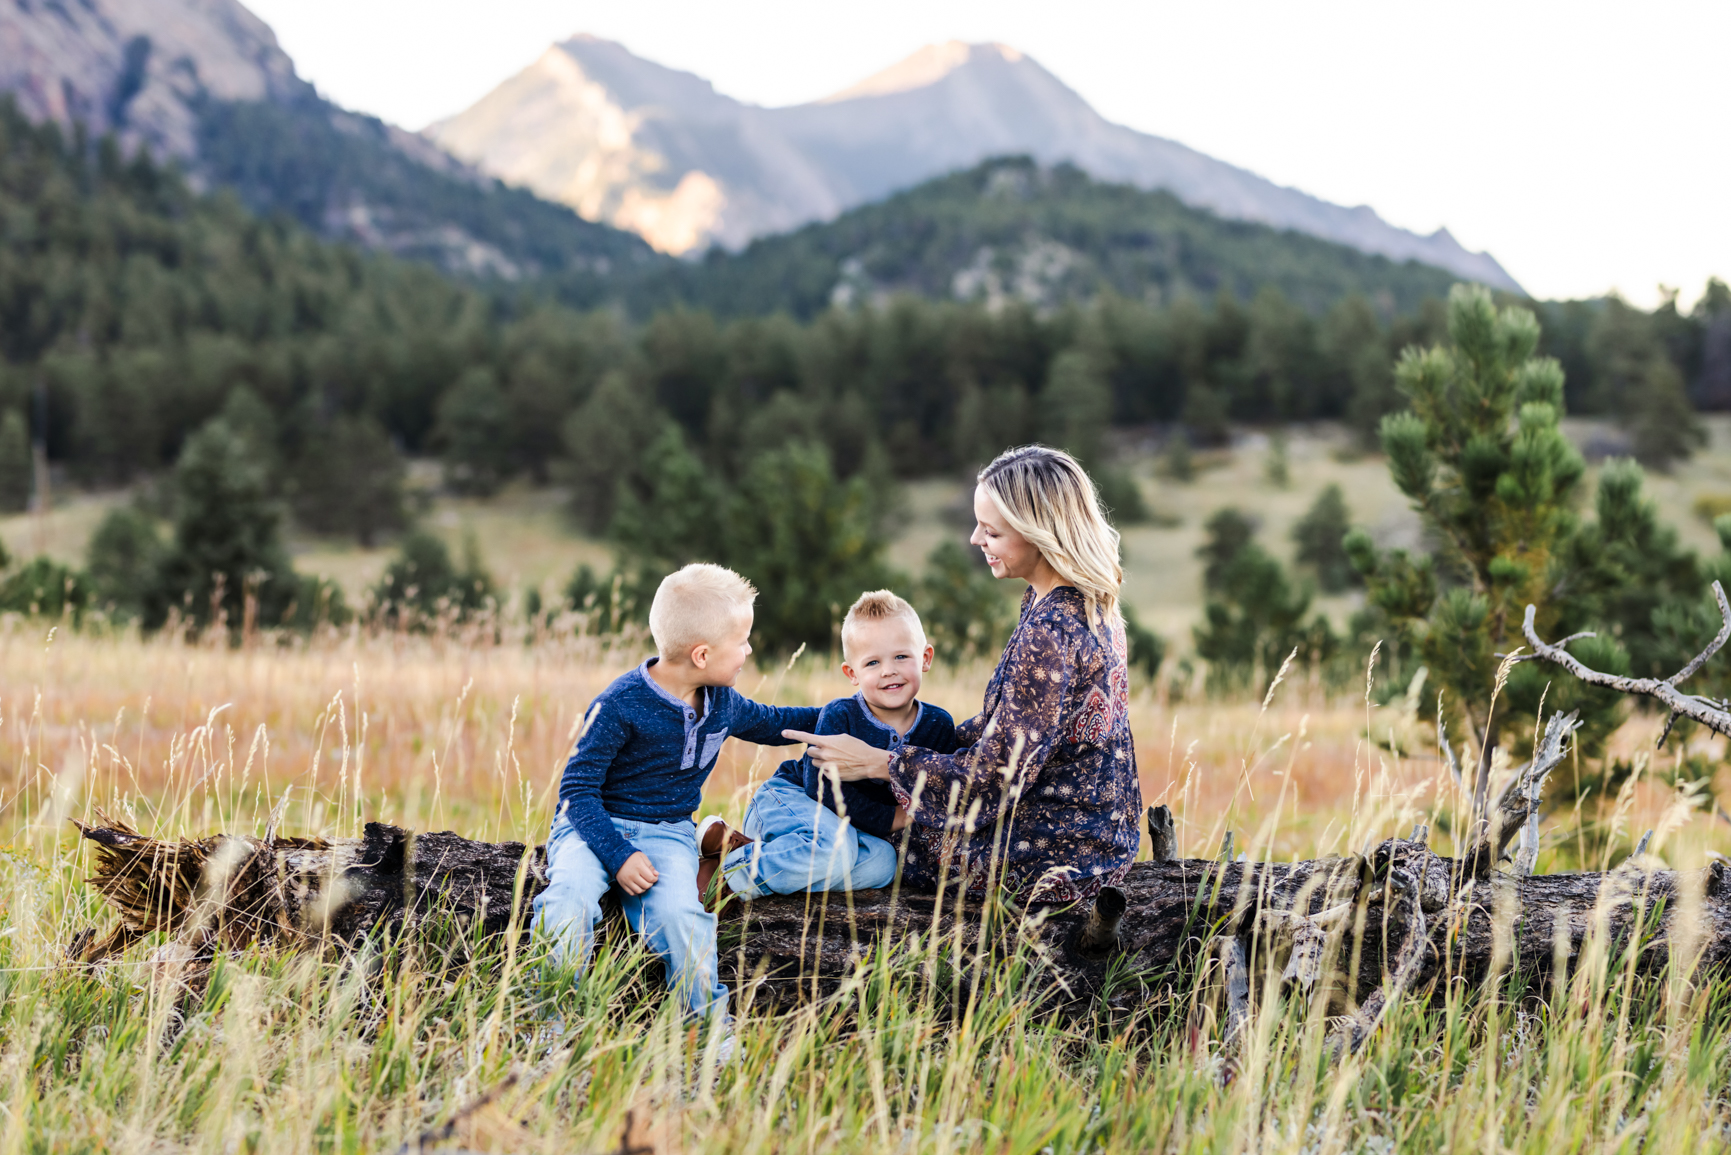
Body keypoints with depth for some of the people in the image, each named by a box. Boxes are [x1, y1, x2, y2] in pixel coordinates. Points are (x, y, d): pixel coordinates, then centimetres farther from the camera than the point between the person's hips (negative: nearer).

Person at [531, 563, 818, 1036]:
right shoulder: (620, 706, -17)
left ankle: (709, 1019, -13)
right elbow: (577, 788, -16)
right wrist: (618, 855, -25)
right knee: (571, 895, -34)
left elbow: (768, 723, 30)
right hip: (596, 826, -4)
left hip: (667, 832, 4)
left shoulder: (723, 704, 5)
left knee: (678, 913, -27)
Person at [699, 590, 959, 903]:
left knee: (881, 864, -27)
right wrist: (891, 819, -23)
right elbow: (823, 789, -25)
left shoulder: (939, 726, -7)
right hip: (788, 797, -6)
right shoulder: (839, 717, -21)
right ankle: (723, 874, -22)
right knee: (833, 847, -37)